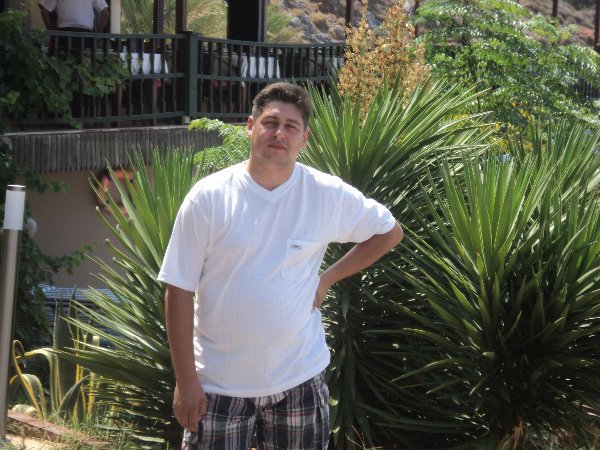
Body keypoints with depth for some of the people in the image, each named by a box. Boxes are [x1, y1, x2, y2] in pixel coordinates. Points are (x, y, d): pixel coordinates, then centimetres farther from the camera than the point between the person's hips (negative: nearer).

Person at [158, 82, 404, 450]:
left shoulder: (329, 195, -5)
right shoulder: (209, 197, -8)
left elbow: (390, 232, 11)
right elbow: (180, 289, -6)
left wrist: (328, 279, 1)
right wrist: (186, 380, -8)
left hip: (299, 378, 1)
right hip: (218, 383, -1)